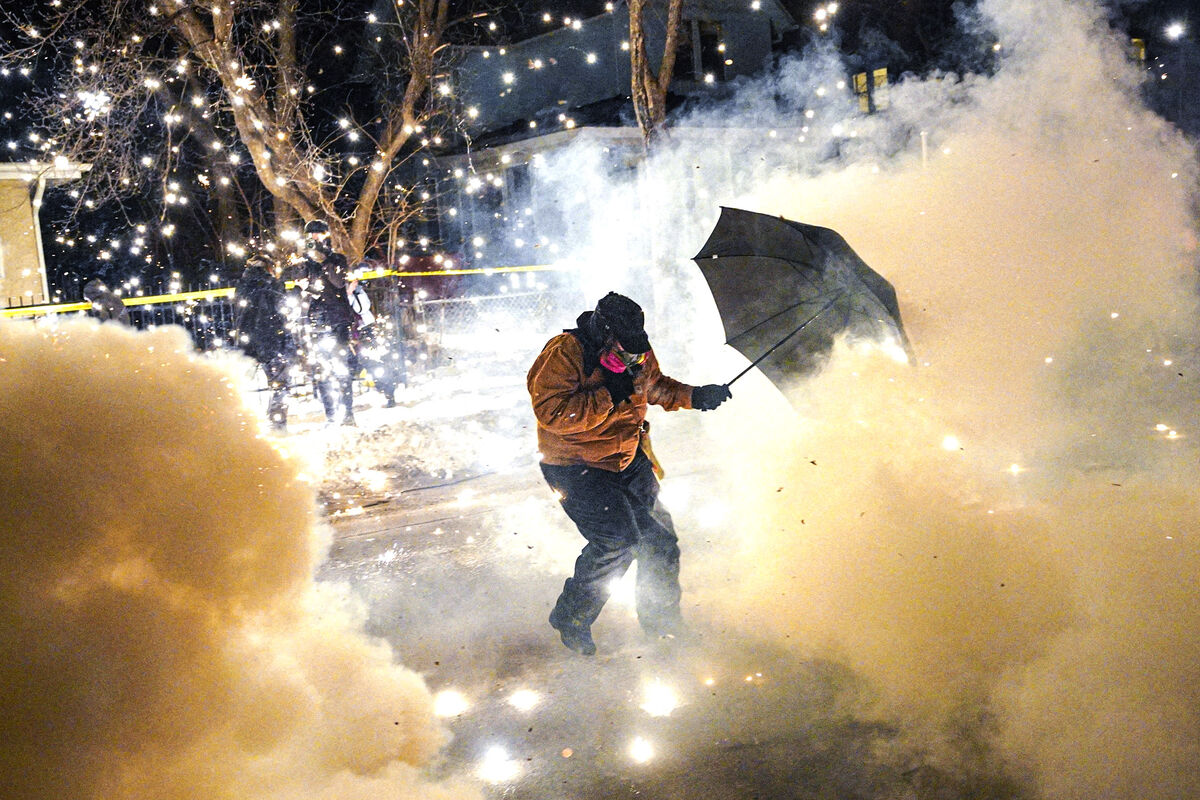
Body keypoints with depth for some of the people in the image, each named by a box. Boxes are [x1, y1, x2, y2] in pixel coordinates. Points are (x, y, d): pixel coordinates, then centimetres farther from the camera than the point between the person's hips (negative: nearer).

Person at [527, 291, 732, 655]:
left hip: (628, 462, 7)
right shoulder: (563, 354, -21)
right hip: (575, 468, -7)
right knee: (617, 540, -21)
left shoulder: (638, 356, 1)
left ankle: (660, 618, 33)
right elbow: (552, 412, -30)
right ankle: (571, 620, -1)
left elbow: (656, 387, 21)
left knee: (659, 538, 9)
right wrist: (608, 398, -29)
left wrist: (695, 396, 3)